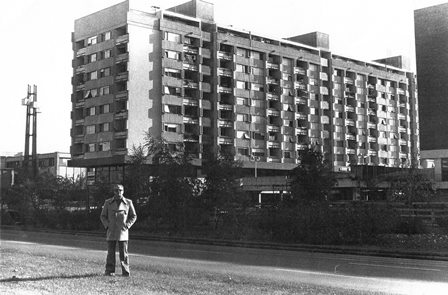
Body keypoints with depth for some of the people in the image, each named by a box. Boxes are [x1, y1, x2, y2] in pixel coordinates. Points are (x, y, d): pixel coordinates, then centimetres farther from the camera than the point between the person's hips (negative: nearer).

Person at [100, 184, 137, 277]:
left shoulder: (128, 202, 4)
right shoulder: (108, 202, 6)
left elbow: (134, 216, 11)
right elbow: (103, 216, 12)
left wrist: (127, 225, -1)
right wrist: (107, 225, -2)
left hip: (123, 232, -1)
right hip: (111, 232, 1)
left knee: (124, 253, -1)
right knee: (110, 252, 1)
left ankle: (126, 272, 5)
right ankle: (109, 271, 8)